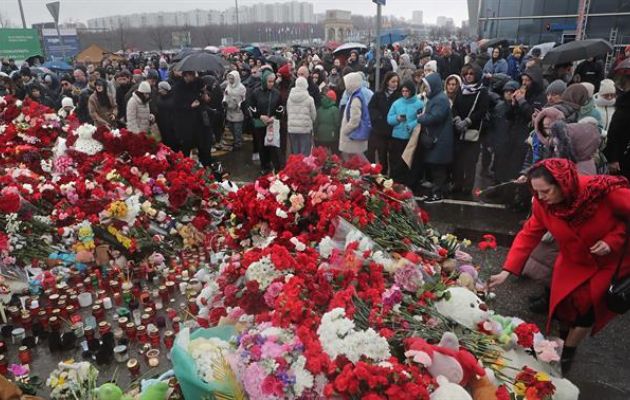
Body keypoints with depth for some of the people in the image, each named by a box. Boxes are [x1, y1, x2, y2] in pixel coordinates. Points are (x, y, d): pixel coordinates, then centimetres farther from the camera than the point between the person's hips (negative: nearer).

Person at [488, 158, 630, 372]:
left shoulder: (603, 191, -34)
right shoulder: (542, 204, -22)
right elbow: (528, 235, -18)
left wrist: (612, 241, -31)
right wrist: (507, 271, -24)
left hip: (610, 261, -3)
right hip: (574, 261, 3)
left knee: (587, 305, -10)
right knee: (563, 302, -3)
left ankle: (566, 354, 15)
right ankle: (562, 344, 30)